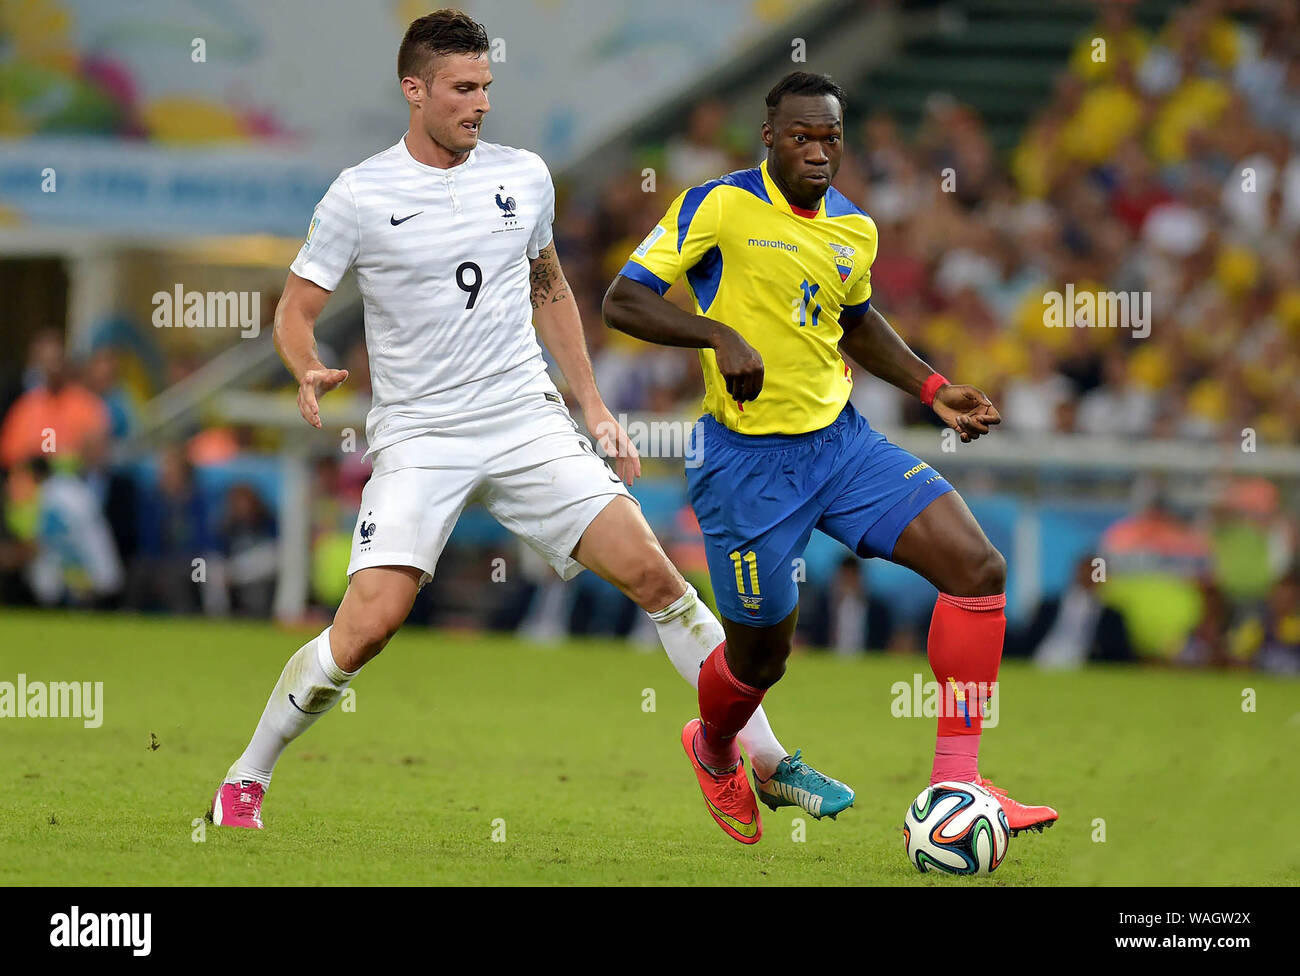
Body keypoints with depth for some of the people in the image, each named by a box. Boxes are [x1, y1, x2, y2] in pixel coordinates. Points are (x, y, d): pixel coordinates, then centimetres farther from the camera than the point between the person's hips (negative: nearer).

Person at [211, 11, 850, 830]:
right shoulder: (359, 196, -5)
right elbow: (296, 308, 1)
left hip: (527, 425, 3)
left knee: (651, 572, -7)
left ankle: (771, 765, 2)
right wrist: (310, 372, -21)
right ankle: (247, 778, 3)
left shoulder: (524, 177, 6)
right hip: (419, 439, -3)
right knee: (370, 621, -18)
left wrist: (595, 407, 17)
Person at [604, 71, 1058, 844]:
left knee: (978, 567, -12)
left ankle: (956, 782, -8)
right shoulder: (720, 207, -12)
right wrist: (720, 335, -29)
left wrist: (933, 389, 15)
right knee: (761, 656, 6)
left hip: (841, 440, 5)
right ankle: (713, 751, 44)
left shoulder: (854, 228, 7)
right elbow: (623, 299, -15)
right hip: (748, 456, -5)